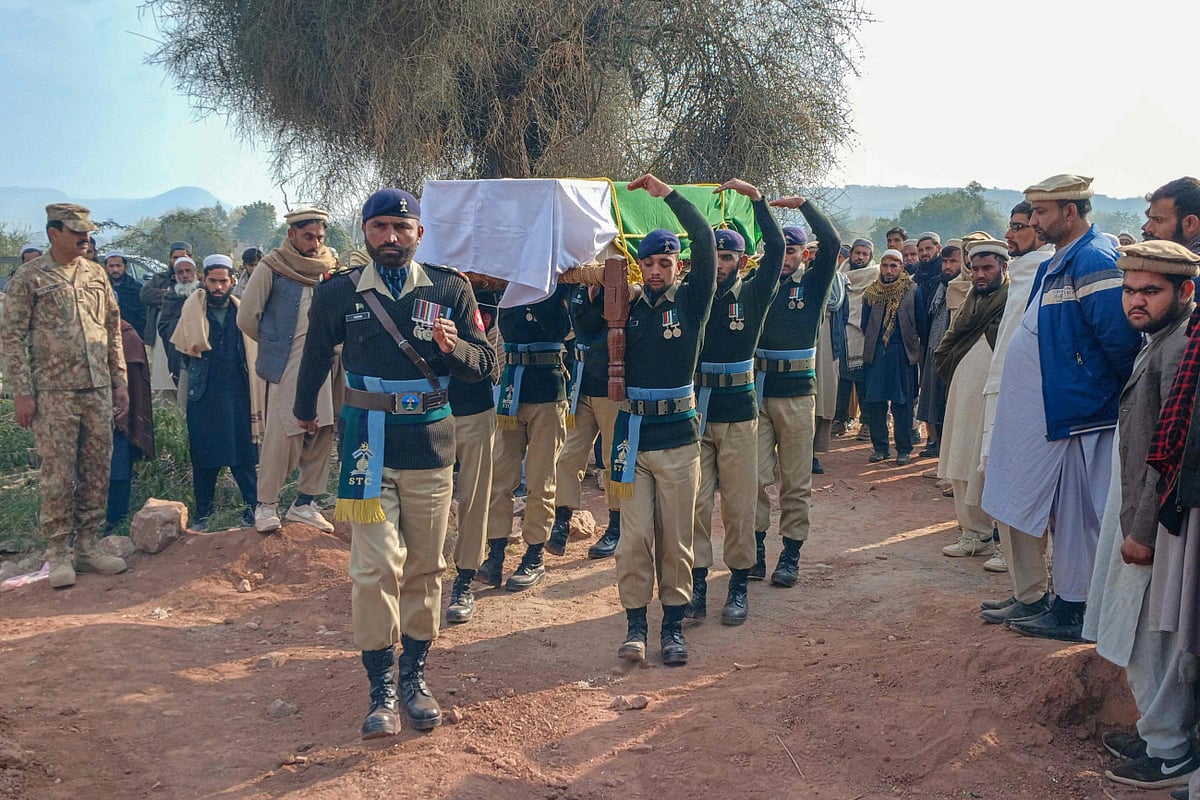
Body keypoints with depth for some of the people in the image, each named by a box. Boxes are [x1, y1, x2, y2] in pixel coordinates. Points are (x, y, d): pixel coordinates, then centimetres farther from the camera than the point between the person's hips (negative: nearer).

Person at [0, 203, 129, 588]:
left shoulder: (96, 274, 10)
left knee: (98, 472, 8)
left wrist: (120, 382, 11)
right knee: (58, 475, -1)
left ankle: (87, 546, 20)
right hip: (53, 393, -5)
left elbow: (113, 330, 15)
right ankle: (59, 553, 11)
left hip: (98, 391, 5)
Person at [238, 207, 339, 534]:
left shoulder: (329, 268, 9)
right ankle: (266, 505, 8)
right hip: (286, 368, -5)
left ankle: (305, 504, 18)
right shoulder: (272, 269, -4)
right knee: (281, 436, -6)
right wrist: (277, 345, 6)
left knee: (321, 434, 5)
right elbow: (247, 318, -3)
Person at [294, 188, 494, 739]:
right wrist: (304, 410, 32)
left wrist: (453, 347, -19)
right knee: (377, 566, -9)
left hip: (432, 445, 2)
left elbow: (486, 363, 2)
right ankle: (382, 688, 2)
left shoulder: (450, 290, 1)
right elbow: (316, 356, 19)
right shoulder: (338, 293, 1)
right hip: (368, 446, -1)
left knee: (424, 567, 9)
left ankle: (414, 676, 21)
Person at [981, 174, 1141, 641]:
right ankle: (1065, 604, 25)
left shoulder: (1094, 262, -17)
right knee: (1058, 511, 15)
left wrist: (1126, 393, -10)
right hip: (1048, 412, 10)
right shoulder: (1057, 264, 14)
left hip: (1078, 413, -10)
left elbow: (1121, 339, -22)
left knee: (1076, 514, -1)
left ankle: (1072, 611, 9)